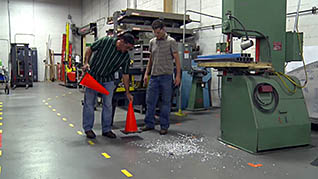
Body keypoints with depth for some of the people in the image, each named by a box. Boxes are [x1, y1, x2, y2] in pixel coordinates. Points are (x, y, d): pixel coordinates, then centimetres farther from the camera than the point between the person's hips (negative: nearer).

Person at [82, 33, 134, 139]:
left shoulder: (125, 57, -9)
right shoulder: (105, 41, -17)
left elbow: (125, 74, -3)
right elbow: (90, 50, -4)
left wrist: (127, 92, -4)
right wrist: (86, 62, -17)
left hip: (108, 80, 3)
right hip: (93, 76, -2)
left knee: (108, 104, 2)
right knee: (89, 103, 3)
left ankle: (106, 129, 14)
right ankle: (88, 128, 14)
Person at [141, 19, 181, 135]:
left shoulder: (171, 41, -2)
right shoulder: (152, 42, 13)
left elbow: (177, 59, -4)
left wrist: (178, 75, -11)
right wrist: (146, 73, 14)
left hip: (166, 76, -5)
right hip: (154, 76, 5)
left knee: (166, 102, 3)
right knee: (150, 101, 7)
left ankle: (164, 126, 11)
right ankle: (149, 123, 19)